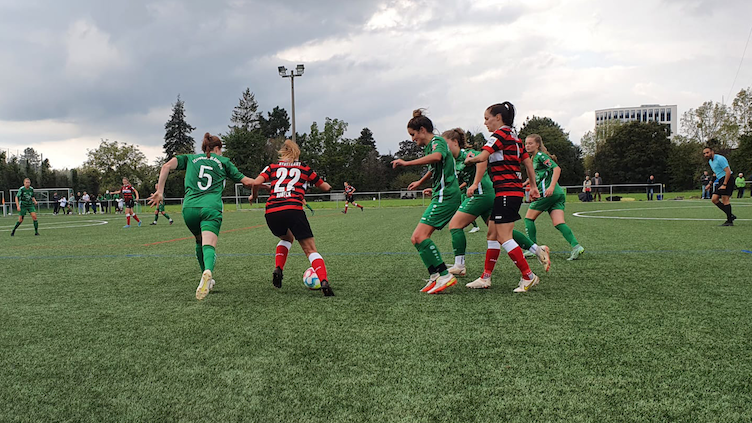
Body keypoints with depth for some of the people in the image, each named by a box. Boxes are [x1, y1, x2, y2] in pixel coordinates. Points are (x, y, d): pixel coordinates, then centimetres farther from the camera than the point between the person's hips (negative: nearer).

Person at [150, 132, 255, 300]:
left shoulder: (190, 158, 22)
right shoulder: (223, 161, 18)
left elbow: (167, 166, 4)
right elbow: (247, 181, 16)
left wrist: (160, 191, 4)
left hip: (189, 207, 3)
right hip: (211, 207, -3)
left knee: (200, 242, 25)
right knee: (209, 245, -17)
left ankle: (207, 279, 30)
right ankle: (208, 271, -47)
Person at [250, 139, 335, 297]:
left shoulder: (272, 167, 20)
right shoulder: (305, 169, 19)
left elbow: (256, 183, 4)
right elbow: (325, 187, 26)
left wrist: (253, 195, 24)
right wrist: (327, 185, 49)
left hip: (271, 213, 3)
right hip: (293, 210, -2)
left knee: (286, 238, 33)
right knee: (310, 250, 2)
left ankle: (278, 269, 15)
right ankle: (324, 282, -18)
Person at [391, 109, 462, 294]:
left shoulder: (437, 141, -7)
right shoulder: (429, 146, 21)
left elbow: (437, 157, -33)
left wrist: (406, 163, -32)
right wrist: (420, 182, 57)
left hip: (446, 196, -10)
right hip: (441, 196, 10)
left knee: (419, 236, -20)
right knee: (417, 238, 6)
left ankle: (444, 275, -20)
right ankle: (435, 277, 7)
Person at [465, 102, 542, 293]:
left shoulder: (501, 134, -10)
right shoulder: (514, 137, 18)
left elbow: (482, 157, -23)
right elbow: (528, 162, 21)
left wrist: (469, 159, -5)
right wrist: (533, 186, 24)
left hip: (507, 191, -10)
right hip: (514, 190, 10)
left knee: (504, 237, -8)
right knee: (493, 232, 12)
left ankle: (528, 276, -3)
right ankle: (486, 277, 17)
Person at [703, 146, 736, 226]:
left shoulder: (720, 159, -13)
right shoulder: (710, 161, 16)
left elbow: (728, 172, -17)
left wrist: (724, 185, -22)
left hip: (727, 179, -9)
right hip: (720, 181, 9)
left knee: (725, 199, -13)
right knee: (714, 199, 0)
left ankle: (729, 221, -10)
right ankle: (730, 215, 5)